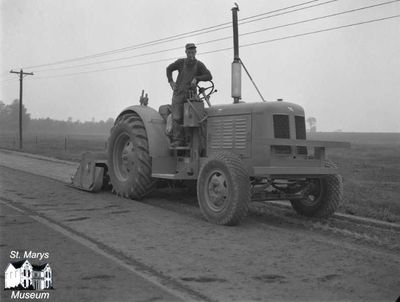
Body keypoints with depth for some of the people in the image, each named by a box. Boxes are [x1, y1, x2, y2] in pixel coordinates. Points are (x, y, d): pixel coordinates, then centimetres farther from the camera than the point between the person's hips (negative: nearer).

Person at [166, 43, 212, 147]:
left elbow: (209, 76, -11)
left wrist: (196, 78, -19)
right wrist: (171, 82, 8)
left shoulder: (199, 64, -4)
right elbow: (169, 69, 18)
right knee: (176, 118, -9)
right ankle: (178, 140, -9)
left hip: (190, 94, -1)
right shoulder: (181, 62, 1)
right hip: (178, 93, 1)